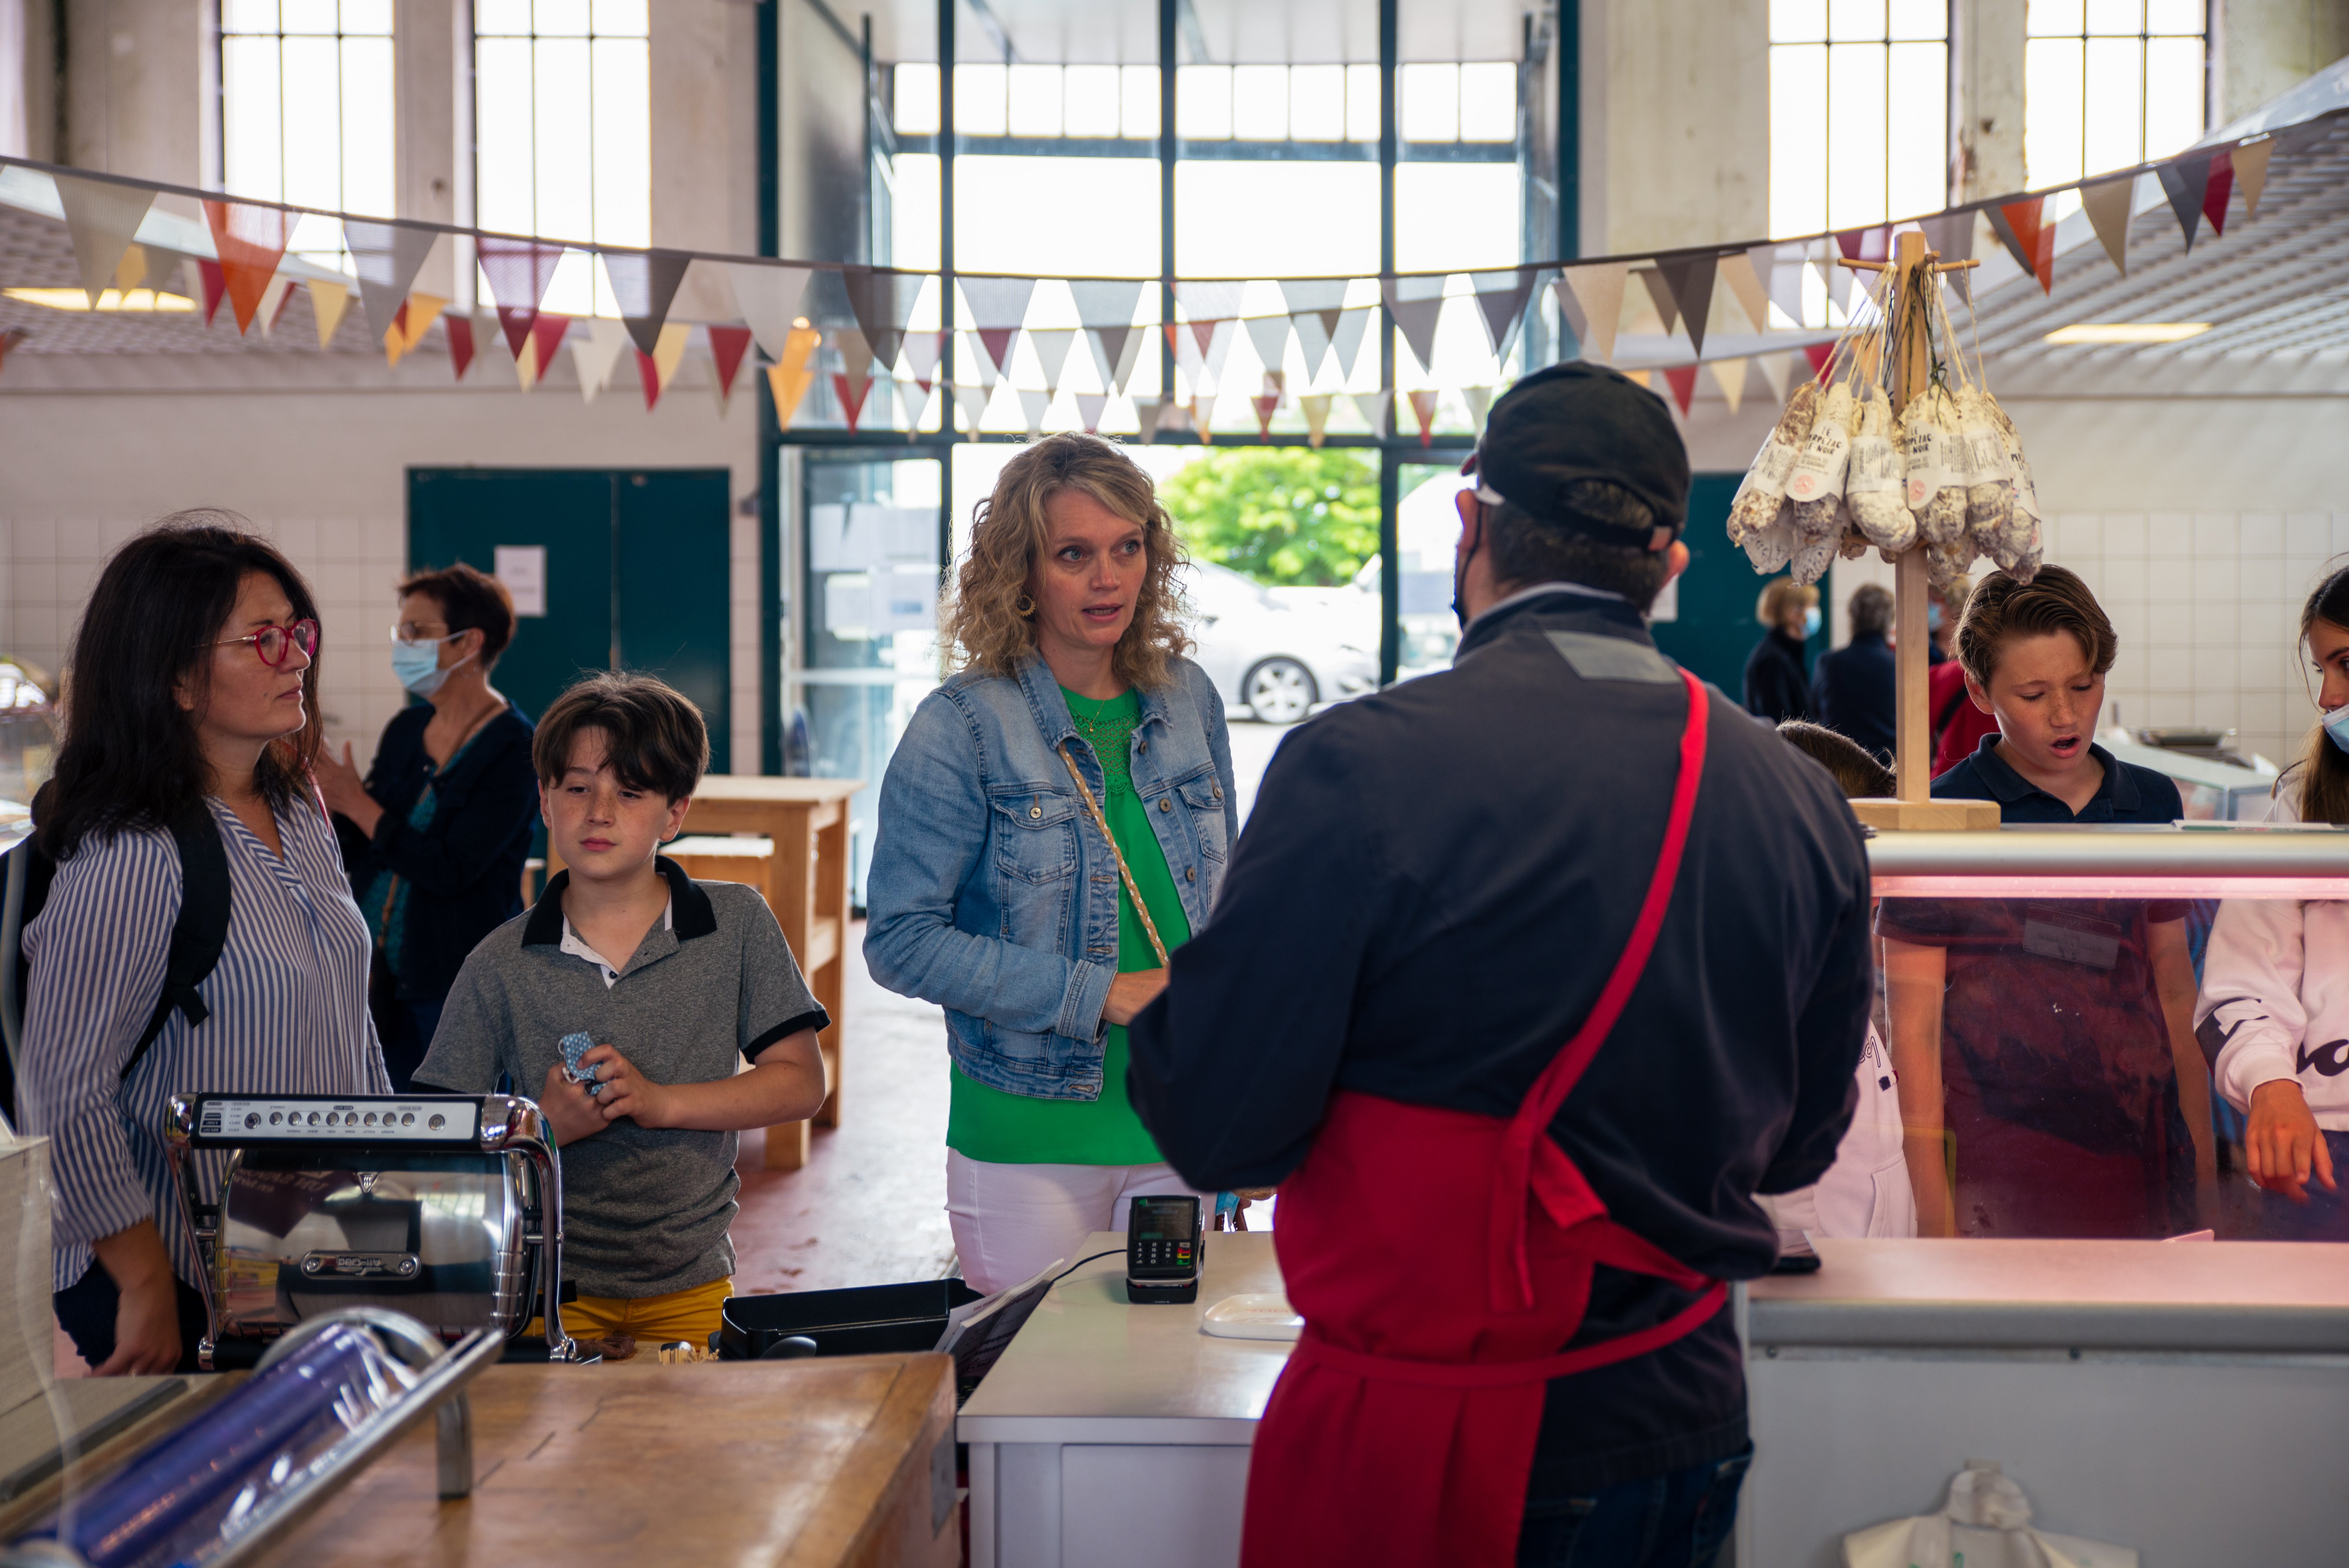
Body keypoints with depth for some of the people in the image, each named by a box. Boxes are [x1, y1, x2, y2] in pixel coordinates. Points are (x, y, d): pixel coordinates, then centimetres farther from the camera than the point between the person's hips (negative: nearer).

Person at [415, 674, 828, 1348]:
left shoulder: (737, 924, -1)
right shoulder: (500, 965, -2)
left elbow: (802, 1083, -2)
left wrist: (661, 1102, -13)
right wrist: (548, 1126, -19)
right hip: (547, 1287, 0)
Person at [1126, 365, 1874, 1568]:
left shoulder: (1358, 767, -20)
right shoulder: (1802, 803, -3)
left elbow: (1216, 1131, -16)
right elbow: (1799, 1147, 9)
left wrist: (1154, 1025, 5)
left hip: (1425, 1454, -4)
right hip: (1691, 1432, 5)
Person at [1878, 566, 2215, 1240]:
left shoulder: (2152, 803, 9)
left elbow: (2173, 987, 15)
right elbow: (1915, 1029, -6)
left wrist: (2203, 1161, 13)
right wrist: (1934, 1213, -10)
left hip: (2142, 1149, 4)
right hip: (1998, 1157, -4)